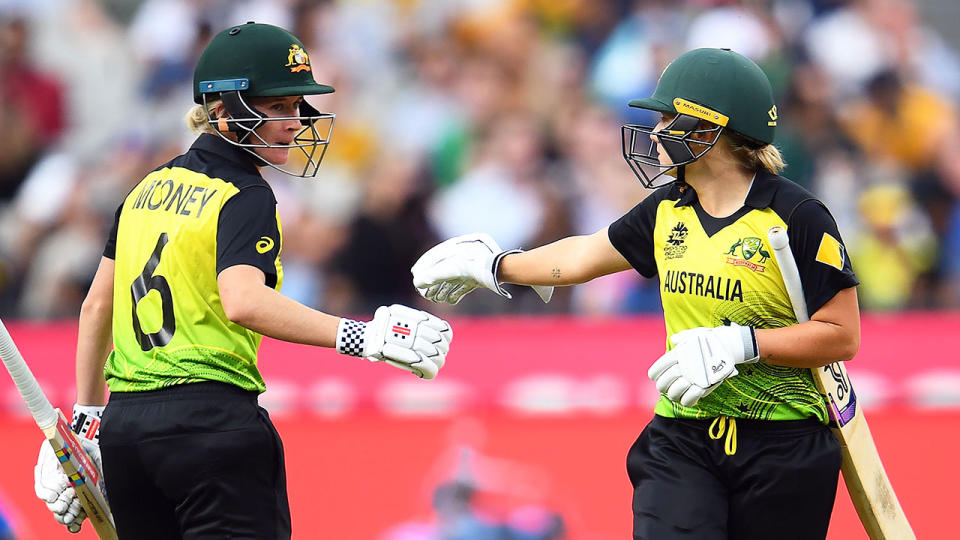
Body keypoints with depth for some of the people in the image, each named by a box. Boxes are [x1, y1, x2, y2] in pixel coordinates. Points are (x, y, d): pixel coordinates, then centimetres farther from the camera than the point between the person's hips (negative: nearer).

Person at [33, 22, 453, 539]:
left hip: (125, 423, 8)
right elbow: (242, 301, -26)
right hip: (212, 418, -8)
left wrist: (86, 418, 26)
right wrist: (361, 337, -31)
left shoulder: (149, 187, 16)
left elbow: (96, 306, 19)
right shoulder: (244, 197, -8)